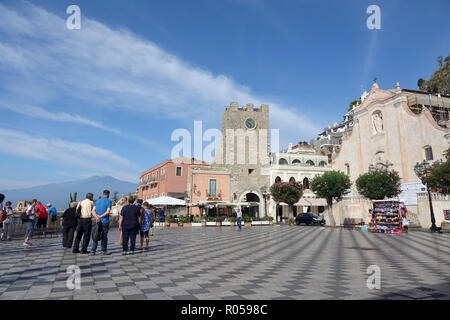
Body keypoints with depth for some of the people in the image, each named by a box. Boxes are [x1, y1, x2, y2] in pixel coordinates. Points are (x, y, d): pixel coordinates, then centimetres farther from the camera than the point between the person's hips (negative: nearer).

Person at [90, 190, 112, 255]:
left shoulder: (97, 201, 11)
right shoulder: (109, 201, -5)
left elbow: (93, 211, 1)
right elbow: (108, 211, -16)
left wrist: (97, 217, -12)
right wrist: (100, 216, -10)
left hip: (98, 222, 4)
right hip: (105, 221, -4)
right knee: (104, 236, 4)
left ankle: (93, 250, 3)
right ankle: (104, 250, 10)